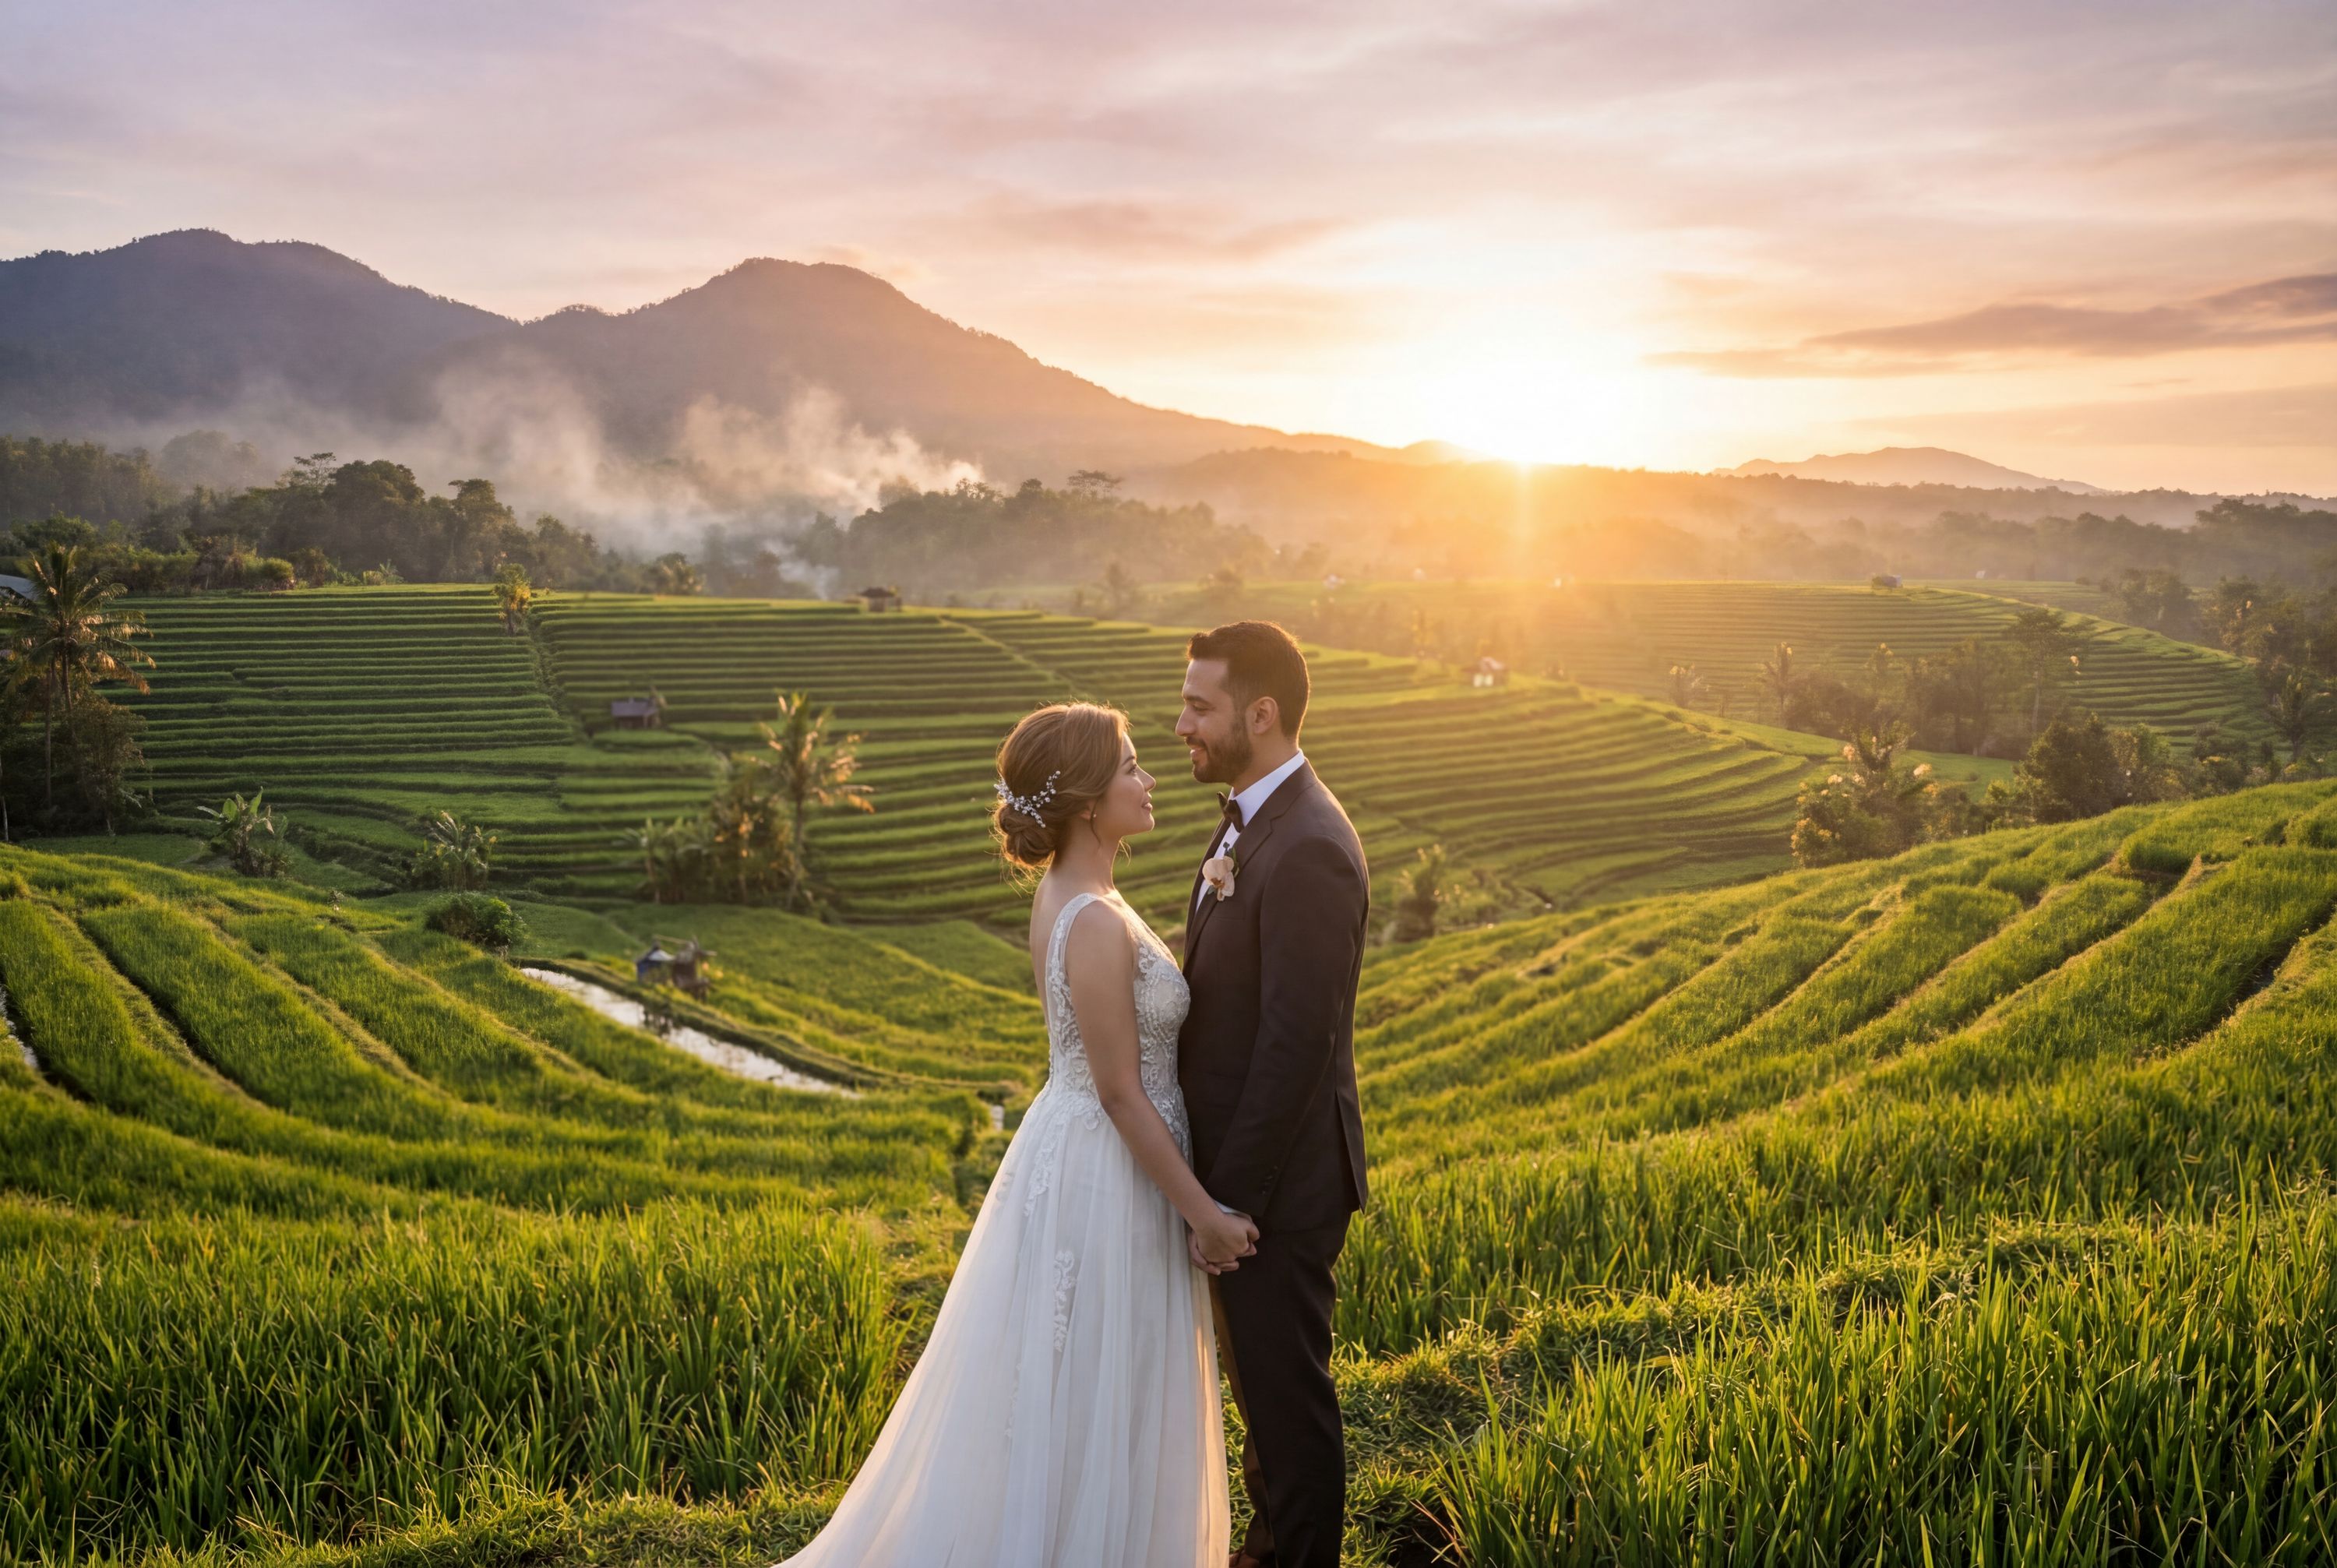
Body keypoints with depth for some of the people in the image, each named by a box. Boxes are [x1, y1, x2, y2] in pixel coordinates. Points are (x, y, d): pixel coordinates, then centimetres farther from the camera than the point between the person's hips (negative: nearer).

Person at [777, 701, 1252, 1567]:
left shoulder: (1066, 894, 4)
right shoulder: (1097, 924, -26)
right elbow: (1122, 1095, -21)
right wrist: (1204, 1215, -15)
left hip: (1073, 1155, 9)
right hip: (1109, 1175, -9)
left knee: (1064, 1394, 23)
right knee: (1094, 1400, 7)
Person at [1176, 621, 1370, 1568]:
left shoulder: (1308, 851, -25)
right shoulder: (1251, 821, 7)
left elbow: (1295, 1045, -26)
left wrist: (1229, 1200, -20)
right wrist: (1214, 1183, 14)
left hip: (1277, 1183, -10)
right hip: (1239, 1165, 10)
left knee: (1285, 1392, 9)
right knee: (1261, 1380, 24)